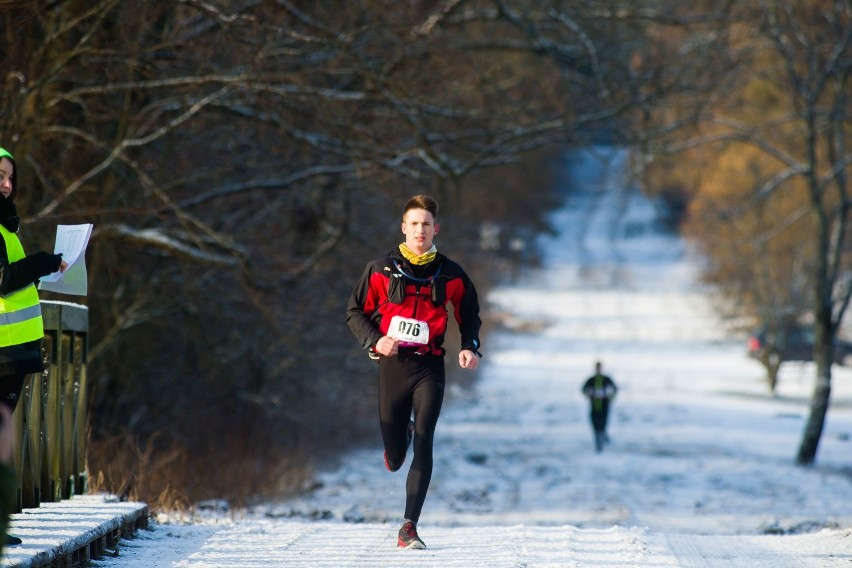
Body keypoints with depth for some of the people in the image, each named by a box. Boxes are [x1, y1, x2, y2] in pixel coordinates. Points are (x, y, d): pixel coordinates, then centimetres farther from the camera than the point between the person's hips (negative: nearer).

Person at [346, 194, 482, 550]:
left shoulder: (451, 275, 3)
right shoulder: (381, 270, 1)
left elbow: (469, 316, 16)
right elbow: (356, 312, 6)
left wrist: (470, 347, -2)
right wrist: (375, 341, -12)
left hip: (429, 367, -1)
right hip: (392, 364, 1)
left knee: (423, 444, -16)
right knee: (394, 457, 6)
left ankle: (410, 528, -15)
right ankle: (399, 437, 46)